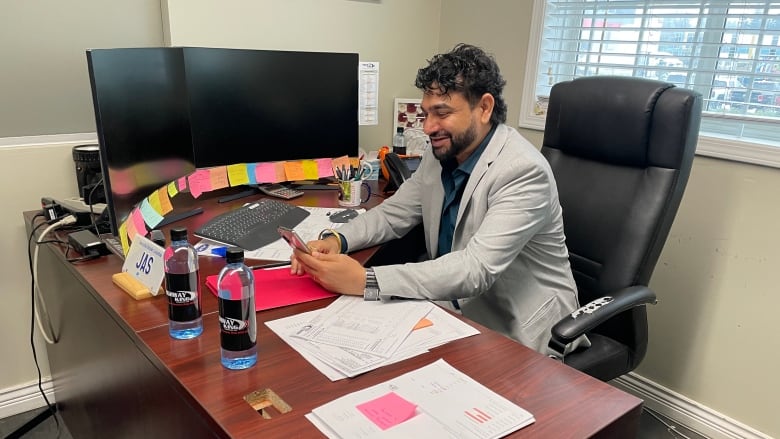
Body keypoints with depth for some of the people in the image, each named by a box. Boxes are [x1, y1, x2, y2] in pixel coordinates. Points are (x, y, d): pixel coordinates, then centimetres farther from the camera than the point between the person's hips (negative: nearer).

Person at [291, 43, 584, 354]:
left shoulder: (523, 171, -24)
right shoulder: (440, 155, -1)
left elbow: (476, 269, -32)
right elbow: (393, 214, 7)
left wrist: (366, 281, -38)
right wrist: (336, 240, -13)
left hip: (515, 334, -6)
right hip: (457, 311, 6)